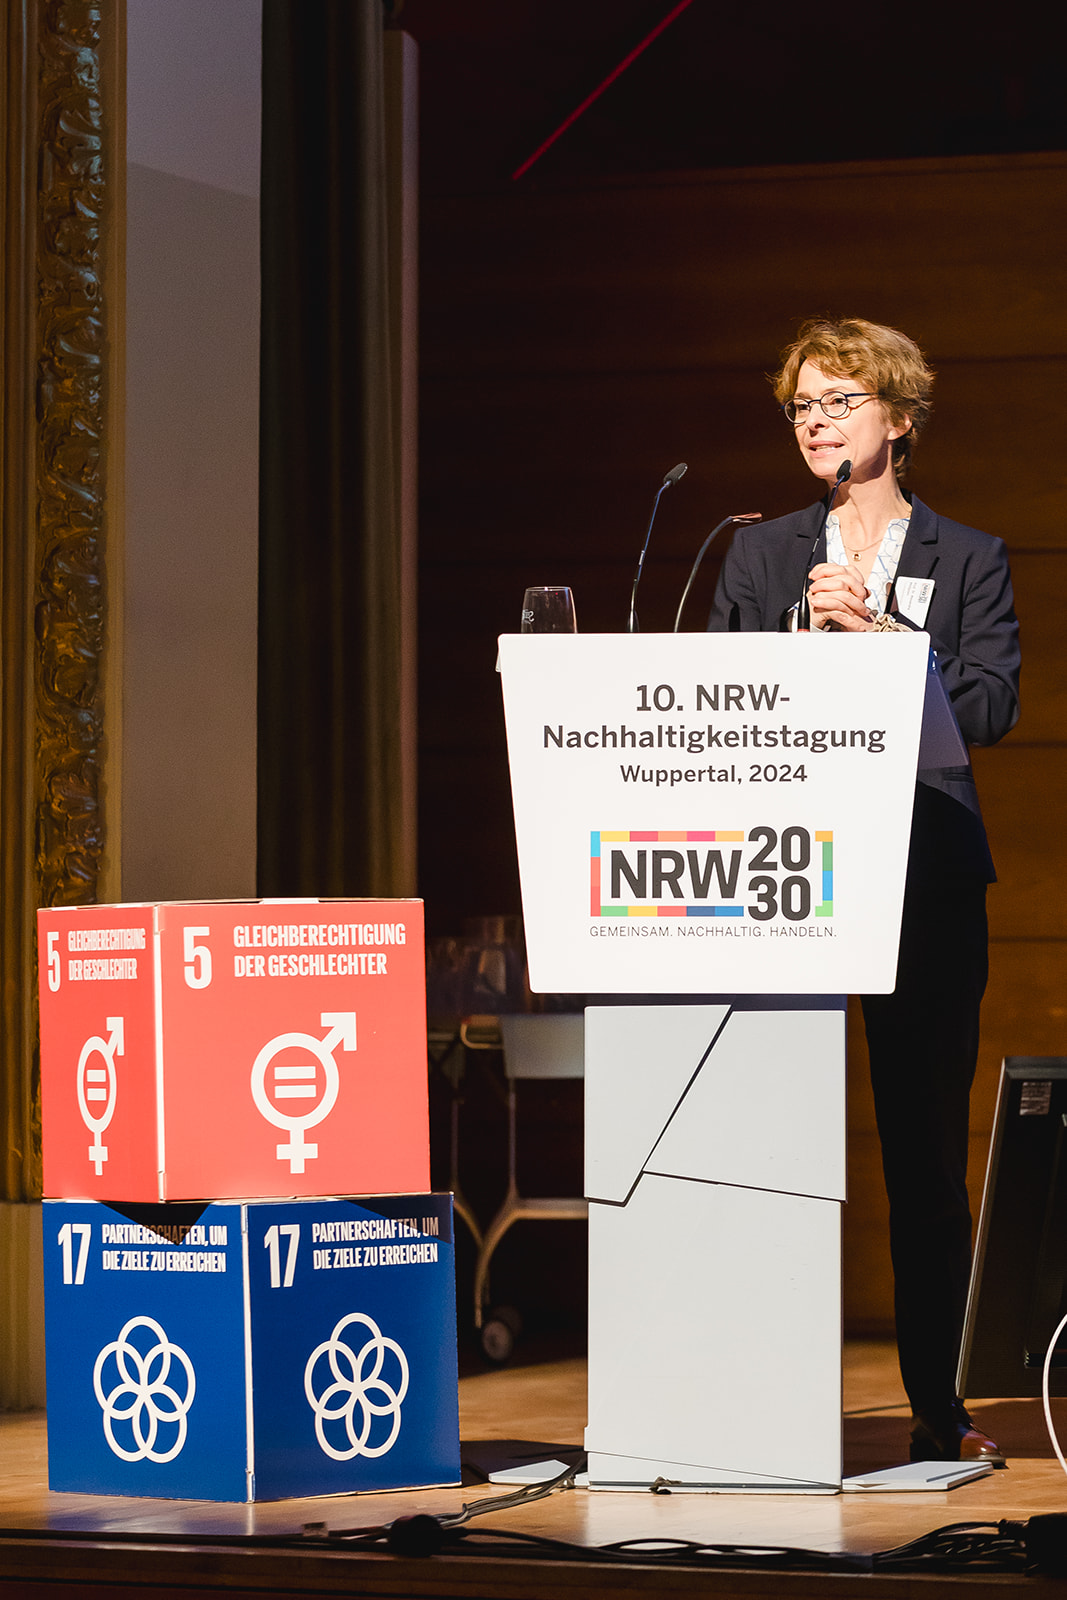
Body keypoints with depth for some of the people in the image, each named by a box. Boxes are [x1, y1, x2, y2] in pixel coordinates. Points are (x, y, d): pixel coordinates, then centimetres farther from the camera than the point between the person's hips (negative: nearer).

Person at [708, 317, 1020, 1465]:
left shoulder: (966, 561, 9)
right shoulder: (756, 559, 14)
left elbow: (993, 706, -3)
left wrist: (877, 633, -11)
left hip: (921, 868, -1)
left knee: (924, 1145, 2)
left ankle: (937, 1405, 7)